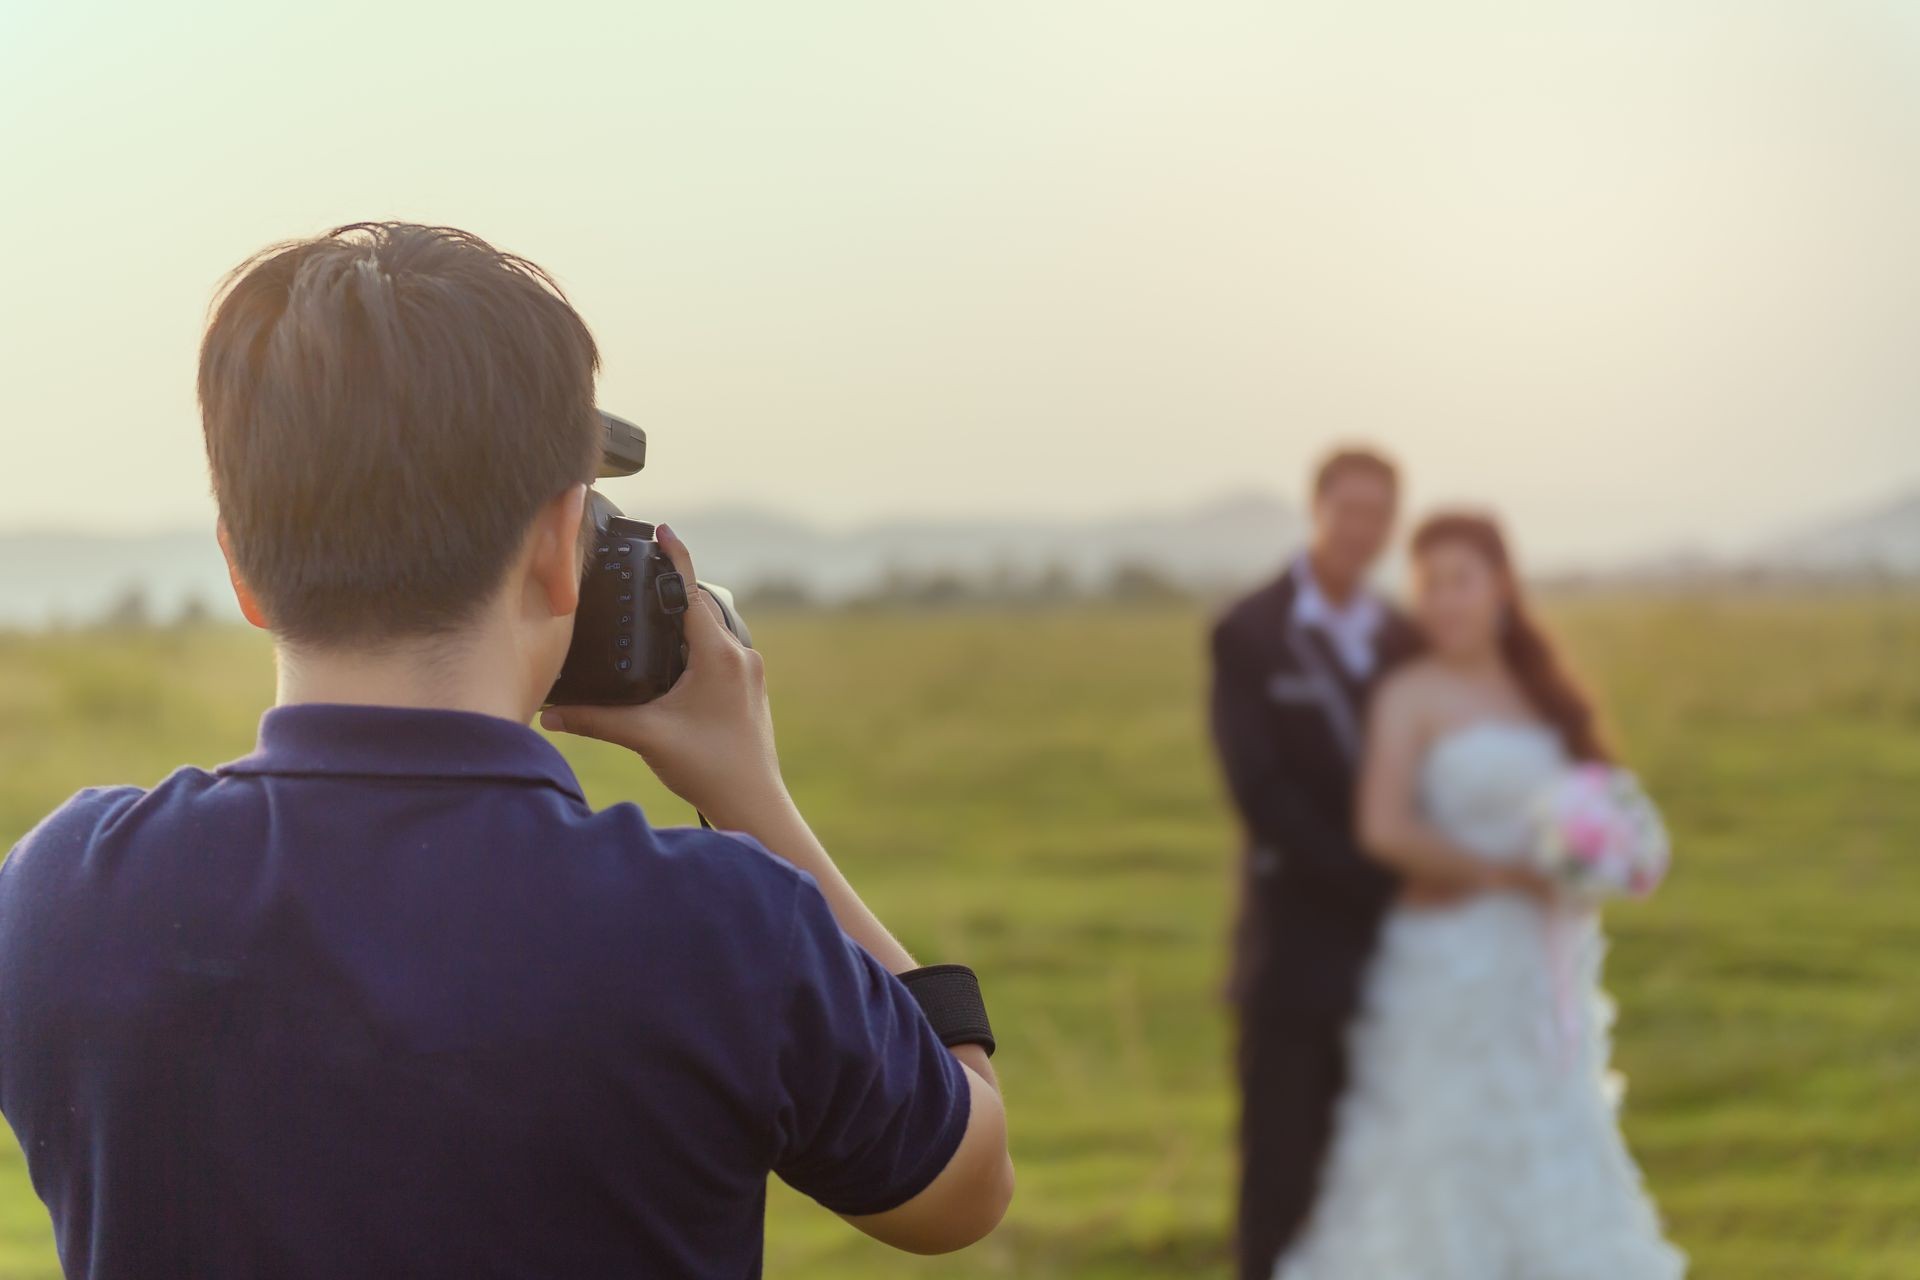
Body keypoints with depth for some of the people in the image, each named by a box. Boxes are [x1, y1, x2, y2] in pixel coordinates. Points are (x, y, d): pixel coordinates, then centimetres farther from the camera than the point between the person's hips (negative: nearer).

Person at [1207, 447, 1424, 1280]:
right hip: (1297, 938, -4)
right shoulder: (1248, 634, -4)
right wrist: (1369, 875, -15)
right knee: (1282, 1165, 1)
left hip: (1396, 941, 4)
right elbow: (1259, 788, -12)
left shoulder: (1405, 641, 10)